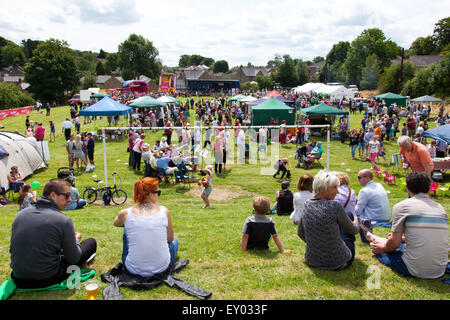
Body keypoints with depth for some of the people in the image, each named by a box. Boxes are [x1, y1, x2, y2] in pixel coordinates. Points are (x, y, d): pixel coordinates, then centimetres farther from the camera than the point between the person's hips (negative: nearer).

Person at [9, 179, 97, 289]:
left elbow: (13, 249, 13)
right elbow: (73, 259, -9)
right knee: (91, 242, 8)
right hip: (47, 280, -6)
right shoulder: (64, 220, -18)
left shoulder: (20, 214, 0)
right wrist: (76, 240, 13)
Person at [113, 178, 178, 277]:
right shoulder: (164, 211, -9)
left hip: (133, 270, 0)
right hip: (162, 268, 0)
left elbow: (116, 224, 17)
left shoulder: (126, 214, -9)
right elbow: (170, 239, 4)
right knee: (175, 240, 29)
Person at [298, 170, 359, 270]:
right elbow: (354, 230, -1)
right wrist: (356, 222, 22)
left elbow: (301, 233, 10)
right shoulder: (334, 206, -20)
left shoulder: (307, 205, -3)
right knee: (349, 215, 13)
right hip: (337, 263, -5)